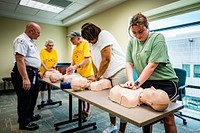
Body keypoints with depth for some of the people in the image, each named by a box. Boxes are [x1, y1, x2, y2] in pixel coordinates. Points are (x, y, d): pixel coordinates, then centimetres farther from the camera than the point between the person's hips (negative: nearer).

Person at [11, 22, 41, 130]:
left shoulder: (30, 41, 16)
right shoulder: (21, 40, -16)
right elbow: (20, 60, -25)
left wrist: (37, 71, 24)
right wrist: (25, 78, -29)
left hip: (33, 73, 10)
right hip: (25, 73, -10)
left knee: (33, 97, 21)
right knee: (25, 99, 4)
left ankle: (29, 116, 39)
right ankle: (24, 123, 21)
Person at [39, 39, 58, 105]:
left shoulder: (54, 51, 3)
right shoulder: (42, 51, -8)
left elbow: (56, 61, 1)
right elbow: (41, 61, -16)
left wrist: (53, 67, -16)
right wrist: (47, 69, -25)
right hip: (43, 72, -4)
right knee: (42, 87, 5)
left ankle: (49, 99, 28)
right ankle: (42, 100, 17)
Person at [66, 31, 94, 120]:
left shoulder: (85, 44, -12)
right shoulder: (75, 47, 12)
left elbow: (87, 59, -20)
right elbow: (73, 60, 15)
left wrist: (76, 67, -25)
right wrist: (71, 67, -4)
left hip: (87, 73, -8)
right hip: (79, 73, 8)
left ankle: (88, 112, 21)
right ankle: (83, 110, 33)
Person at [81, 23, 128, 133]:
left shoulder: (104, 35, -11)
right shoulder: (92, 43, 16)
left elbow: (106, 59, -16)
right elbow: (94, 61, 18)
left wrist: (97, 77, -7)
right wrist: (96, 76, 6)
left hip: (119, 71, -9)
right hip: (108, 75, 9)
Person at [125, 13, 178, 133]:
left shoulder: (158, 38, -10)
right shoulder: (132, 42, 6)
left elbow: (152, 65, -18)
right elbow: (129, 64, 1)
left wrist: (137, 83, -19)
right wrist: (131, 80, -14)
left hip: (165, 83, -4)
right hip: (145, 83, 5)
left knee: (168, 120, 6)